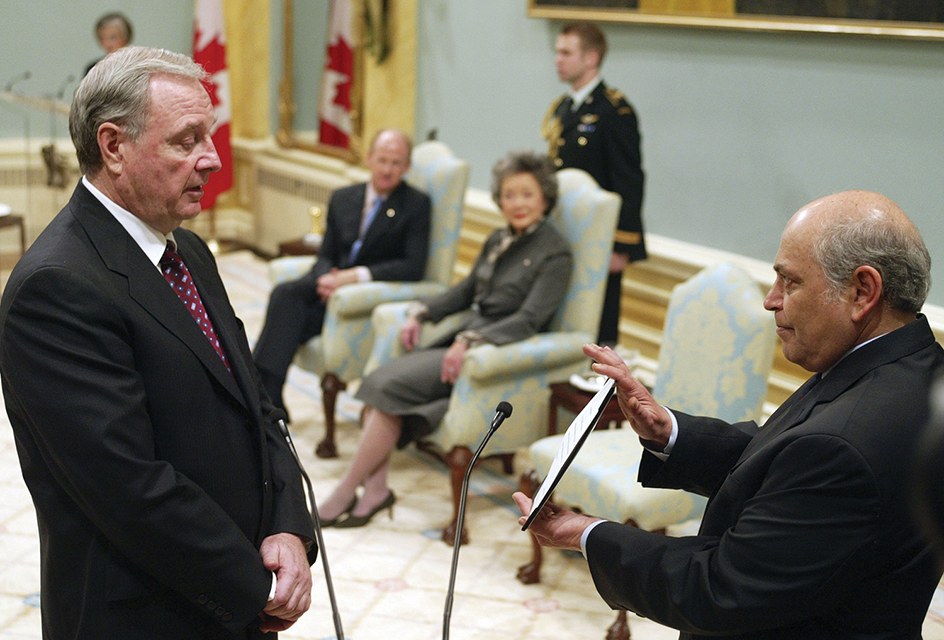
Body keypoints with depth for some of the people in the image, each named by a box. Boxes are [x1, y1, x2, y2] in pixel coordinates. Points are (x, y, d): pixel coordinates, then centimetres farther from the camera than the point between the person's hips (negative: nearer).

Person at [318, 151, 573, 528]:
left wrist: (471, 341, -29)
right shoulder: (499, 240, 15)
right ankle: (375, 488, -18)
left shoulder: (554, 254, -8)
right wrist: (421, 313, 7)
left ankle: (347, 492, -11)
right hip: (465, 338, 8)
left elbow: (529, 320, -17)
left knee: (391, 385, -21)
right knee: (377, 381, -17)